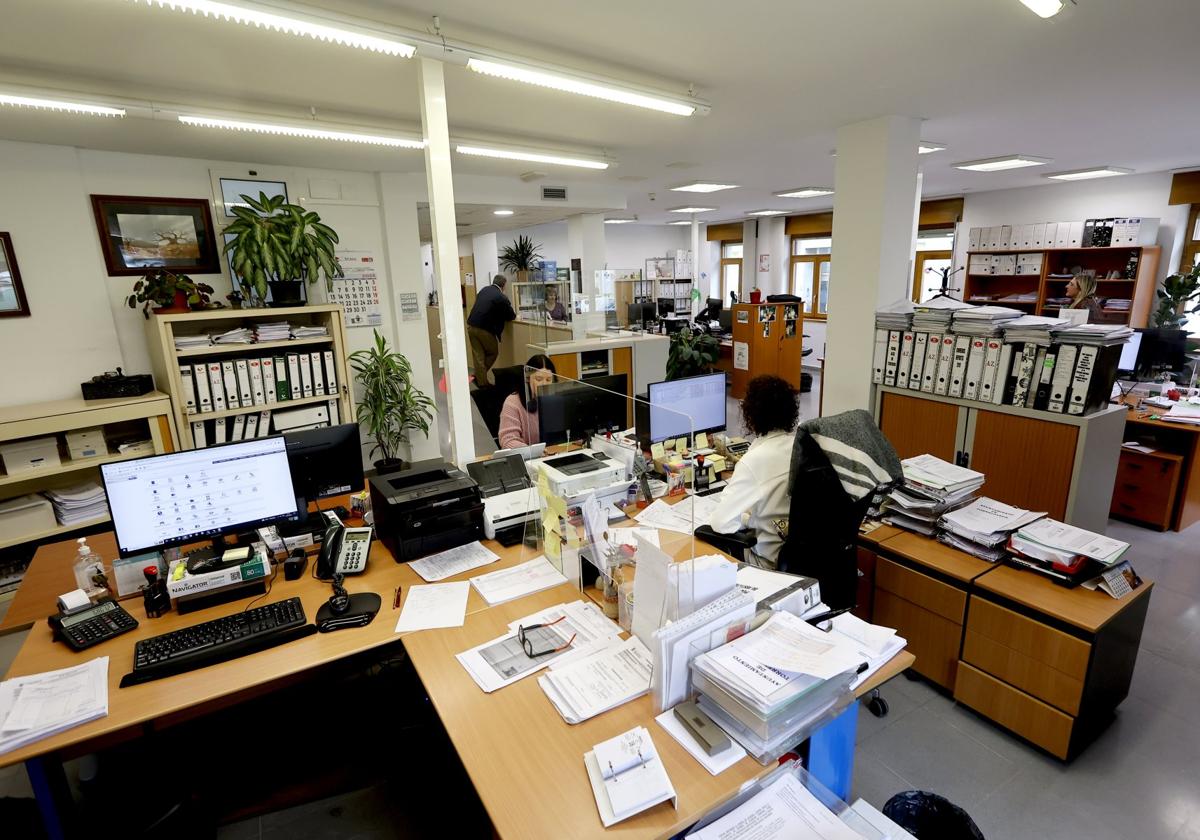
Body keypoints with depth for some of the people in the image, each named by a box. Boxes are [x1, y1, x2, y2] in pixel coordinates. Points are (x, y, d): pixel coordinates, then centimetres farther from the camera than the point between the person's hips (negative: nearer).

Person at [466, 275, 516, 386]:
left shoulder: (483, 290, 10)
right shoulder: (502, 298, -9)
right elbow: (511, 316, 2)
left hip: (471, 326, 6)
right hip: (484, 329, -6)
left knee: (478, 356, 12)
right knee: (493, 352, 15)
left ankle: (481, 381, 16)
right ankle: (479, 377, 14)